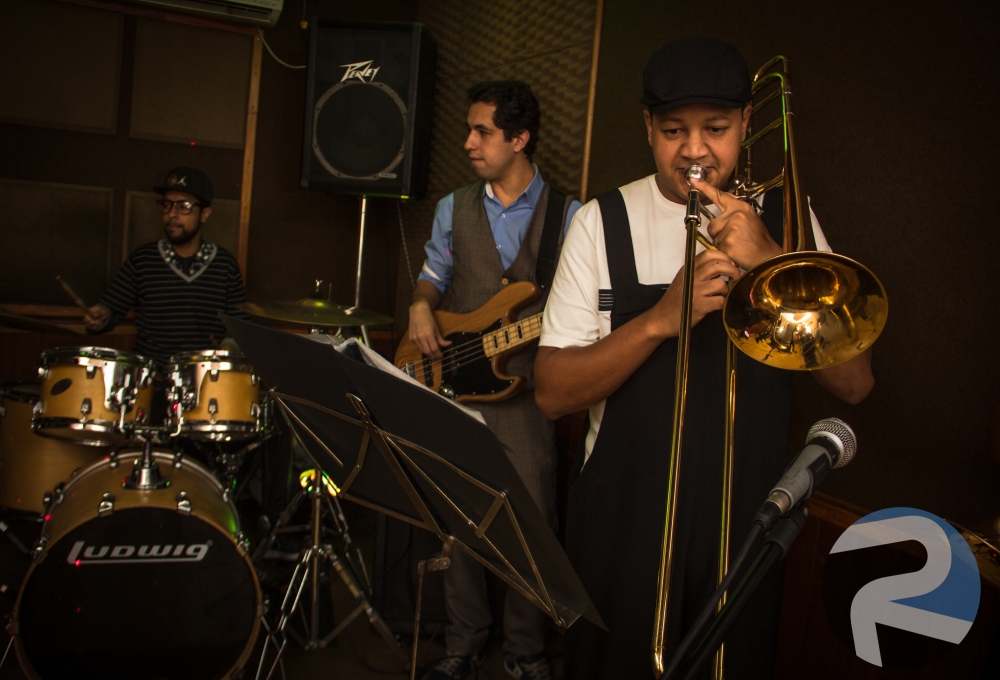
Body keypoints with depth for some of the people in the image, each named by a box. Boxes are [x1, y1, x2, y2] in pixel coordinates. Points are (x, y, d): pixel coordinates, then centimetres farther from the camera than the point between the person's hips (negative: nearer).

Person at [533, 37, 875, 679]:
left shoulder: (786, 220, 0)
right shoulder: (604, 221, -6)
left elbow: (854, 384, -8)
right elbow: (553, 393, -12)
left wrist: (768, 262, -19)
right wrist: (661, 318, -25)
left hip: (747, 512, 2)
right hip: (624, 512, -1)